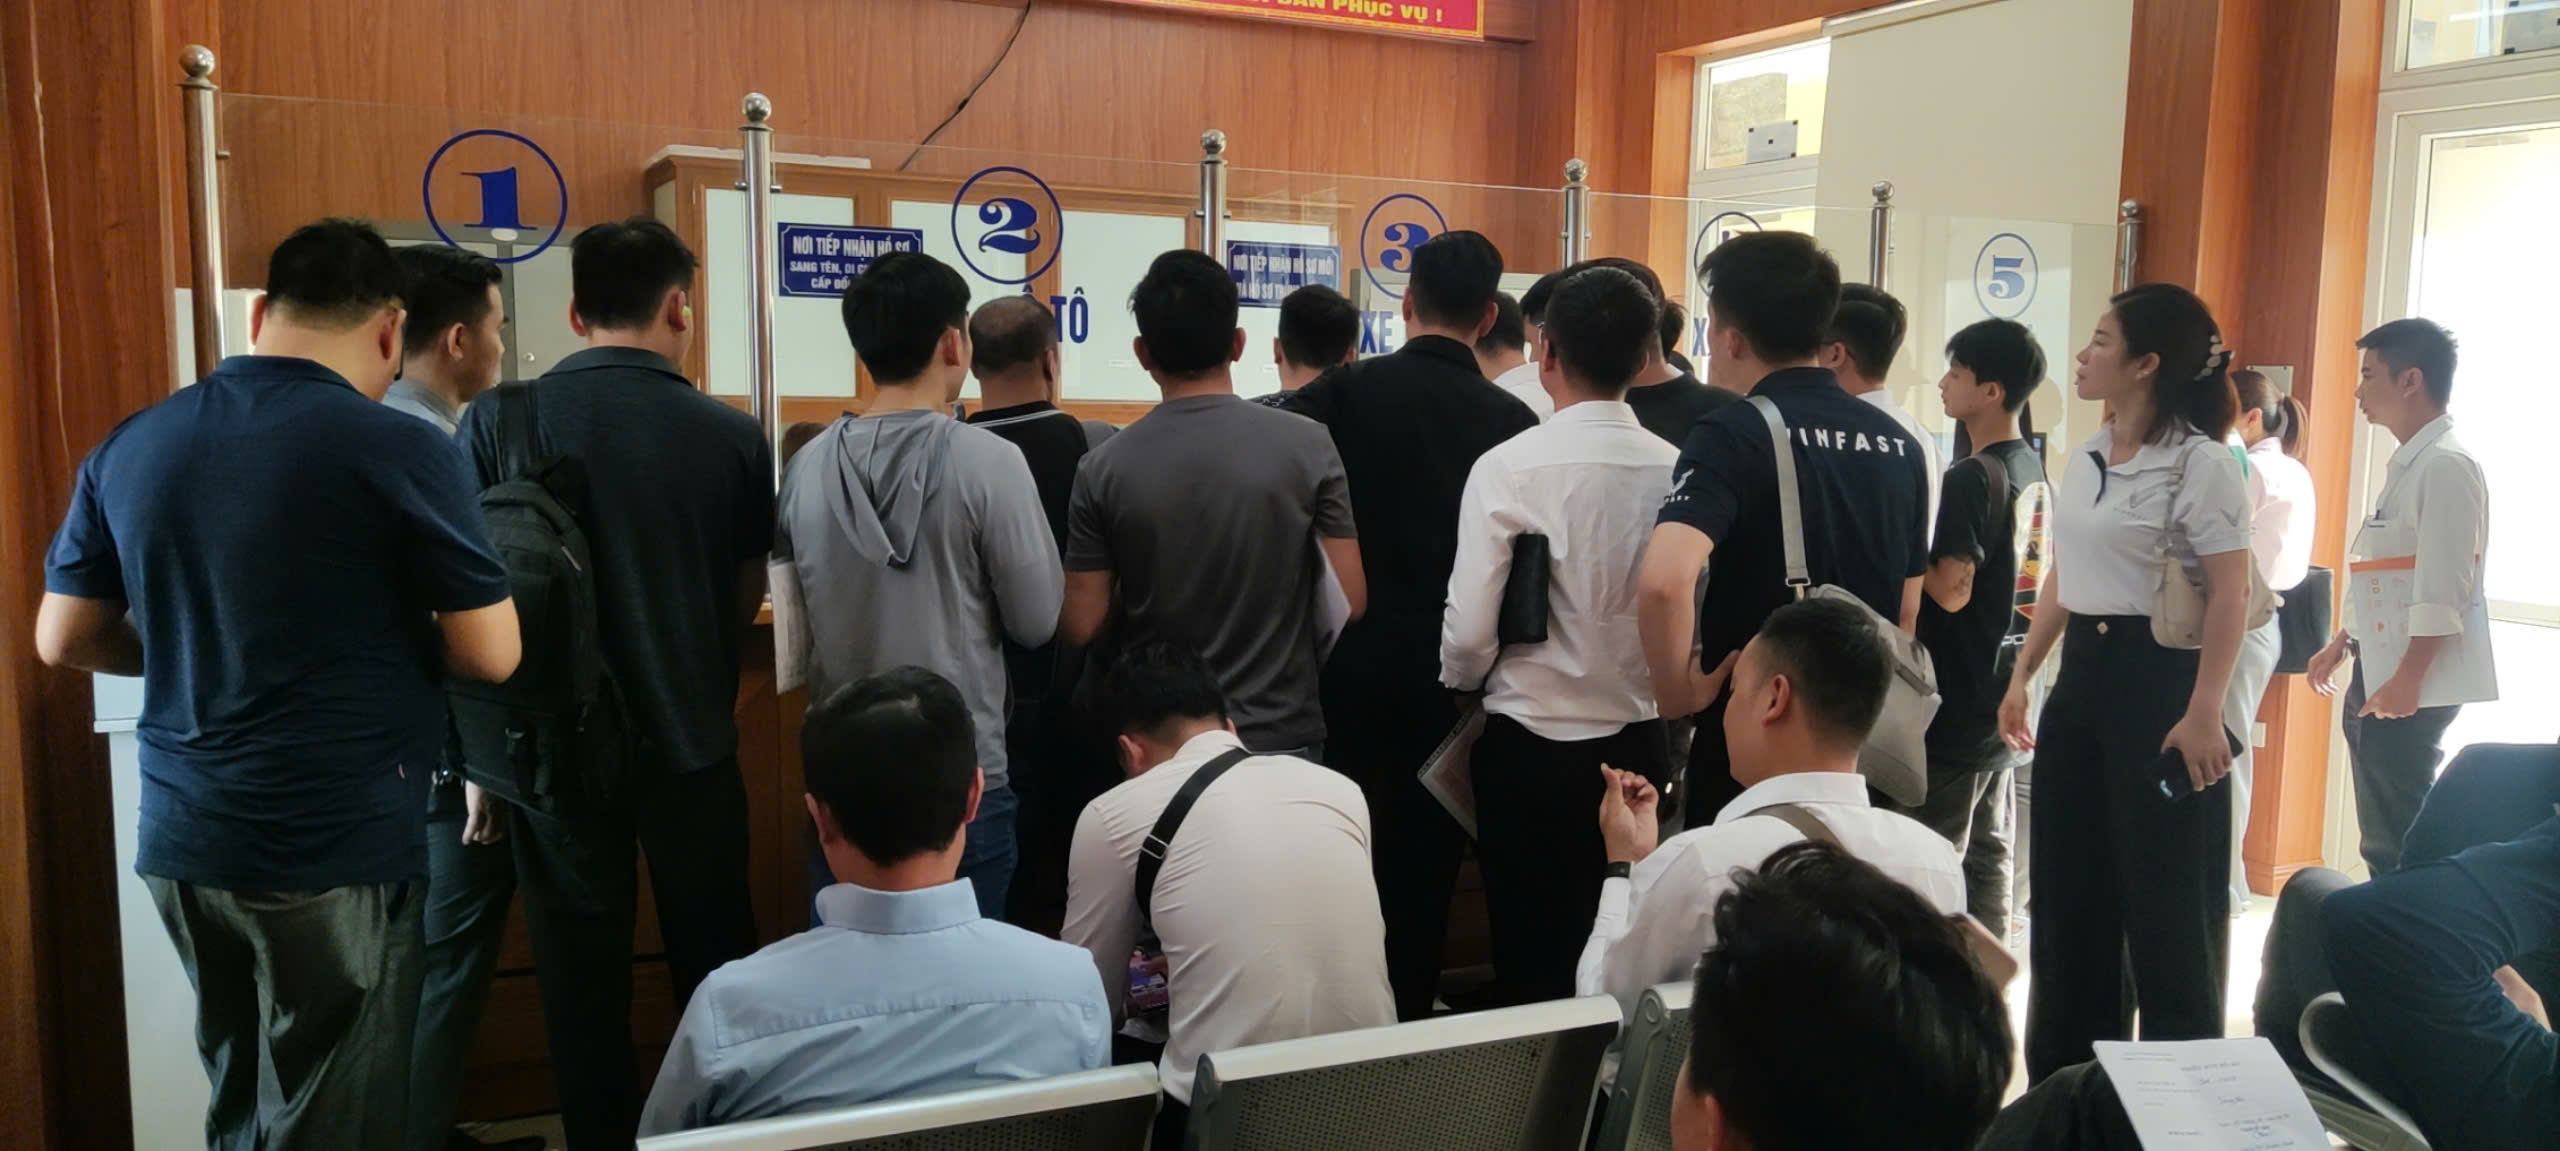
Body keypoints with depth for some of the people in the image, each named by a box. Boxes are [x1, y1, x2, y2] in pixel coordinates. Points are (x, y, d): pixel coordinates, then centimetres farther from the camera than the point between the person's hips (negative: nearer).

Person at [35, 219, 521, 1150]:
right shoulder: (400, 451, -13)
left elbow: (63, 640, 12)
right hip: (339, 848, -6)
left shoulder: (128, 447, 4)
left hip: (180, 841, 6)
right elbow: (491, 656, -10)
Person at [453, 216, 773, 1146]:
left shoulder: (497, 421, -6)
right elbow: (746, 599, 3)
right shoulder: (732, 435, -7)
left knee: (582, 977, 11)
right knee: (715, 964, 15)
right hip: (690, 742, 0)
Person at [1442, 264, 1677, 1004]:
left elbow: (1470, 632, -14)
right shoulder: (1676, 470, -7)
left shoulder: (1509, 467, -14)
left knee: (1534, 962, 11)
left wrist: (1461, 684, 8)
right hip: (1640, 743, 3)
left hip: (1531, 747, -3)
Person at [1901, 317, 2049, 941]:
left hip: (1956, 700, -9)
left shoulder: (1972, 477, -18)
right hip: (2003, 696, 9)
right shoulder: (2034, 472, 10)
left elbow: (1950, 590, -22)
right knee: (1987, 851, 15)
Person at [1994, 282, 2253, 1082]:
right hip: (2082, 674, 8)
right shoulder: (2084, 460, 10)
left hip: (2158, 678, -8)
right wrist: (2022, 675, 14)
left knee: (2164, 897, 2)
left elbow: (2230, 597, -15)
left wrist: (2203, 713, -20)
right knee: (2067, 886, 13)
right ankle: (2065, 1073, 26)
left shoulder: (2199, 463, -12)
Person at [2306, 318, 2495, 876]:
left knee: (2402, 842, -3)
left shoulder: (2446, 465, -15)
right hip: (2377, 673, 10)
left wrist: (2408, 680, -24)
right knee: (2383, 836, 16)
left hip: (2413, 684, -10)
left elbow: (2442, 588, -22)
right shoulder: (2406, 464, 15)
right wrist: (2341, 644, 22)